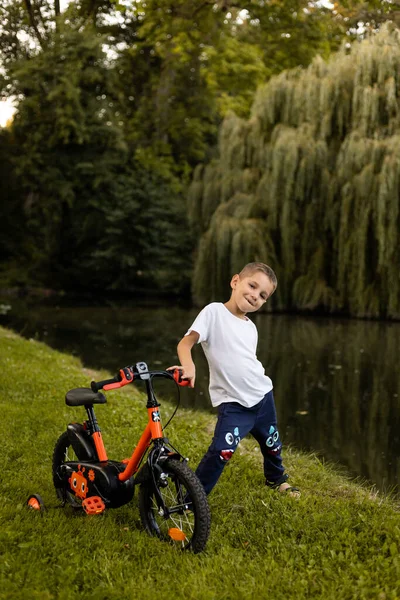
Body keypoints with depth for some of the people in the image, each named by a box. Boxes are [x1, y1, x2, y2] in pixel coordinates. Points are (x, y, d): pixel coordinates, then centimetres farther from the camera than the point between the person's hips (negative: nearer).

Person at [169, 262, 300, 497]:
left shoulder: (251, 327, 7)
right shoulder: (214, 312, -12)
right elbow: (185, 343, -20)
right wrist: (189, 366, -39)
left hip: (263, 396, 7)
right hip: (233, 403, -6)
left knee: (271, 444, 23)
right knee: (222, 451, -23)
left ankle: (277, 478, 53)